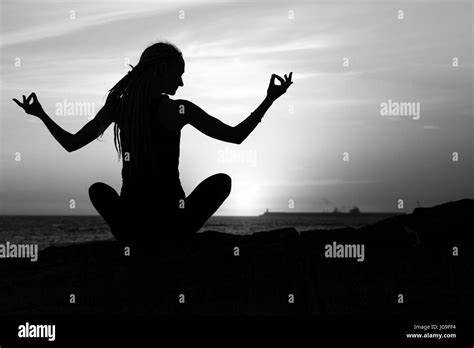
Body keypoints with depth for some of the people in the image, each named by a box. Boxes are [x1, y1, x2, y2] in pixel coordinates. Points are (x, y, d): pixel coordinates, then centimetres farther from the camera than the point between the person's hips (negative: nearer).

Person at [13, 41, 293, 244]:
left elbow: (71, 143, 8)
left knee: (98, 189, 35)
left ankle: (135, 244, 14)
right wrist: (270, 100, 5)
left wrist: (40, 114, 23)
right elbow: (236, 136, -4)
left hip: (129, 227, 3)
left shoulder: (117, 106, 0)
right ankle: (177, 239, 9)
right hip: (172, 224, -3)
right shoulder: (180, 110, -8)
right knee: (222, 180, 22)